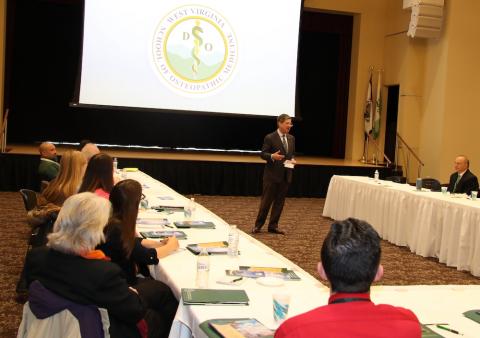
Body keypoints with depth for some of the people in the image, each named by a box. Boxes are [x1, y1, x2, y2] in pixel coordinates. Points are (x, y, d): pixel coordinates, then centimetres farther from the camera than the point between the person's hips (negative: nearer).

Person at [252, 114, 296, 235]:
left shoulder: (291, 138, 10)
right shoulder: (270, 137, -8)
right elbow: (263, 154, -7)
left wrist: (292, 160, -3)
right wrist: (272, 156, -26)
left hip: (286, 175, 6)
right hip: (272, 174, -6)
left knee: (280, 201, 9)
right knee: (266, 200, 0)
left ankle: (273, 226, 18)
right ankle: (258, 225, 12)